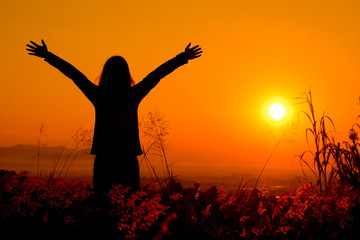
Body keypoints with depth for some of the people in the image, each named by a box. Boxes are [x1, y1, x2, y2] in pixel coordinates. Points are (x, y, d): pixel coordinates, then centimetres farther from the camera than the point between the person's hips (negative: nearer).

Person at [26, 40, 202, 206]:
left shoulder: (98, 95, -2)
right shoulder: (133, 95, -3)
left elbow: (74, 74, 5)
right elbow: (156, 75, 4)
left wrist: (47, 55, 12)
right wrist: (182, 58, 11)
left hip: (103, 158, 1)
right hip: (128, 160, -1)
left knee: (101, 202, 7)